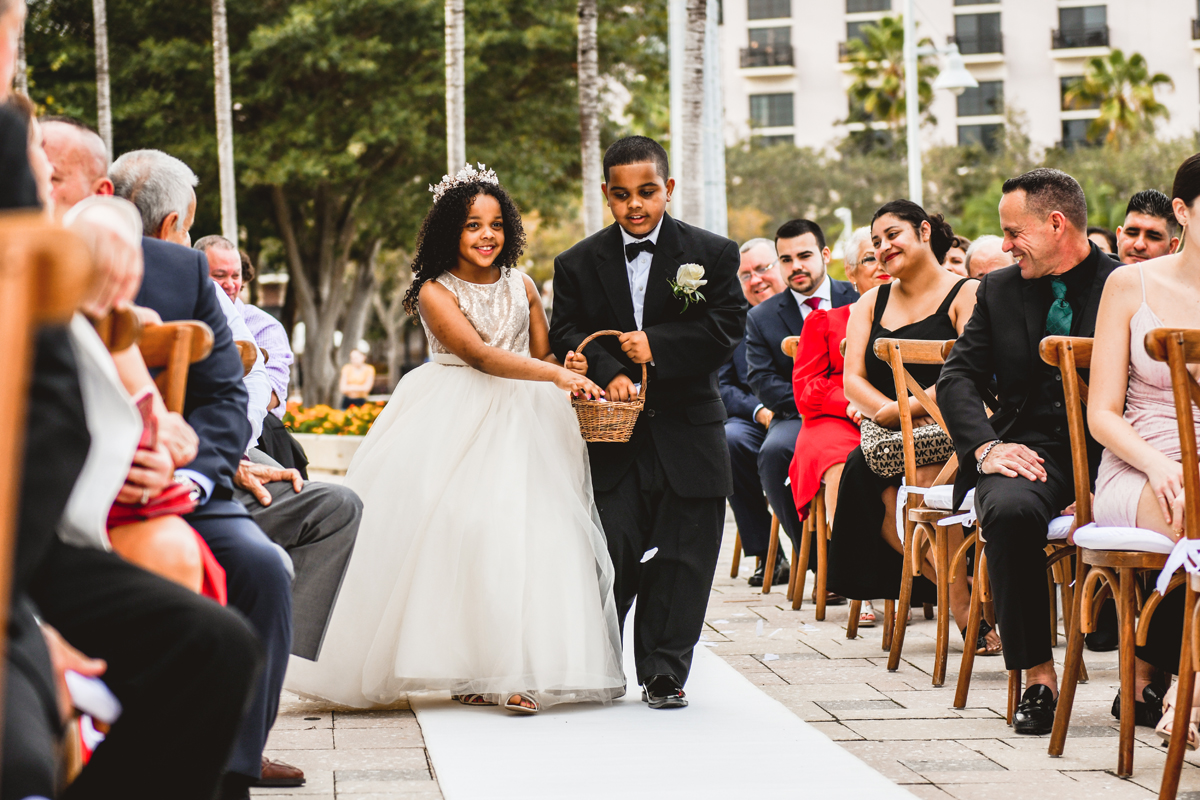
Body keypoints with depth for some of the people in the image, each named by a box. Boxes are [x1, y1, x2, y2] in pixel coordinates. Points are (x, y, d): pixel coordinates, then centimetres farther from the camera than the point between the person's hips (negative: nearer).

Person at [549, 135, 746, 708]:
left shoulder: (712, 254, 1)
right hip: (612, 438, 0)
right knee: (612, 558, -1)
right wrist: (607, 372, -16)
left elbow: (726, 329, -6)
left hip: (687, 435, 0)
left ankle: (664, 672, 15)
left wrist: (656, 346, -16)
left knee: (679, 561, 4)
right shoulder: (578, 264, 5)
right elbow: (567, 335, 3)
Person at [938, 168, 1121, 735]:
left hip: (1107, 454, -2)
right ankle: (1037, 677, -23)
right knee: (1010, 509, -33)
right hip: (1028, 453, 2)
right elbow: (958, 377, 11)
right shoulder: (999, 290, 14)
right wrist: (987, 446, -8)